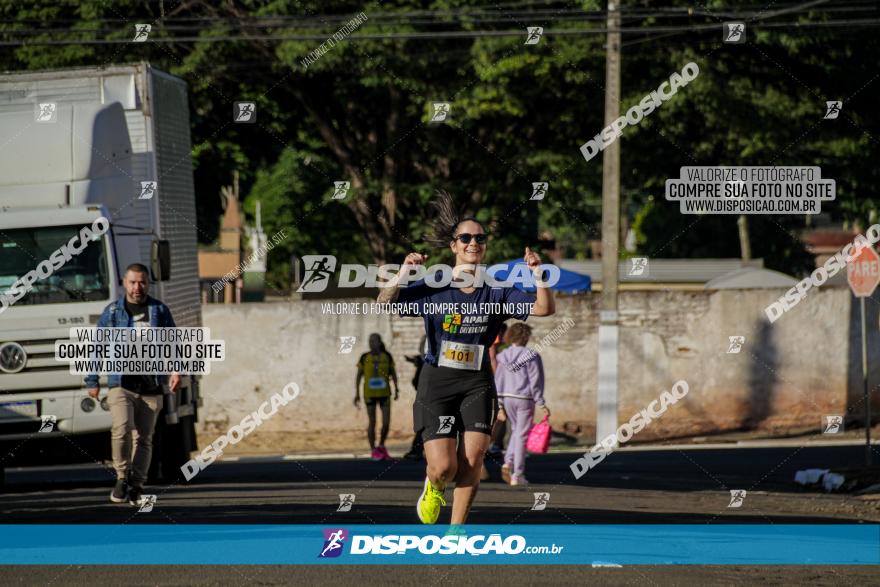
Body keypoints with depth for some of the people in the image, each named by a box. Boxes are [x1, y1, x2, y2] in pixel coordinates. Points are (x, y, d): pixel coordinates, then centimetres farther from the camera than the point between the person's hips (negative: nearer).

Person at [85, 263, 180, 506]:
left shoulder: (160, 311, 10)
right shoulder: (112, 312, 7)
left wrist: (176, 370, -6)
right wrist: (92, 381, 8)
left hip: (151, 387, 2)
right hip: (121, 384, -2)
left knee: (143, 438, 3)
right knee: (122, 429, -20)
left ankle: (136, 486, 12)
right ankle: (122, 478, -9)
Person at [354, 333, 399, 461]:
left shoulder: (387, 356, 1)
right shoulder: (364, 358, -2)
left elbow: (393, 373, 8)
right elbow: (359, 376, 2)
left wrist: (396, 389, 1)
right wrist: (357, 394, -1)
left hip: (384, 393, 1)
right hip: (369, 393, -1)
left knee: (386, 422, -2)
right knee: (372, 422, 2)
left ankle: (381, 446, 20)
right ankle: (373, 450, 13)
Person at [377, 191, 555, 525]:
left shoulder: (496, 292, 1)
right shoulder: (433, 287, -6)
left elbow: (543, 309, -4)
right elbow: (384, 304, -12)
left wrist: (539, 276, -20)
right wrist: (402, 275, -28)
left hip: (477, 384, 2)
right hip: (436, 383, -2)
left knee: (472, 462, -7)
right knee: (444, 467, -10)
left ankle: (456, 532, 12)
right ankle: (434, 486, 29)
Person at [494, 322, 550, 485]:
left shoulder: (503, 356, 5)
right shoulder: (531, 356, -9)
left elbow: (498, 381, 6)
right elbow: (535, 382, -10)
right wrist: (541, 403, -5)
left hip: (507, 398, 4)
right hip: (524, 399, -4)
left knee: (515, 430, 23)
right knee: (522, 435, 2)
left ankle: (508, 463, 3)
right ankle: (517, 475, 4)